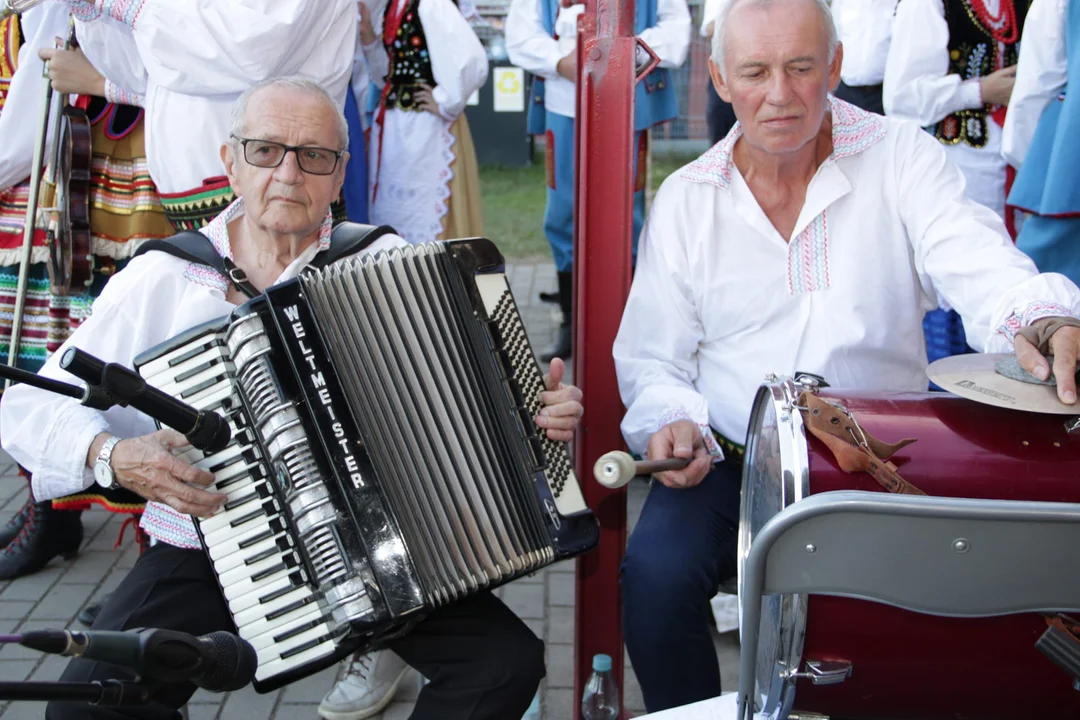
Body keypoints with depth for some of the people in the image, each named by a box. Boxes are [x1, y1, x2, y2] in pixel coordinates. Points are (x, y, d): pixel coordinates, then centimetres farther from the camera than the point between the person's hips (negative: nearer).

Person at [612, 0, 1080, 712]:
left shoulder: (902, 157, -2)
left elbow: (972, 257, -21)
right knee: (657, 571, -25)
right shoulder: (685, 199, 3)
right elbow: (654, 359, 7)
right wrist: (671, 422, -16)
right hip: (729, 462, 1)